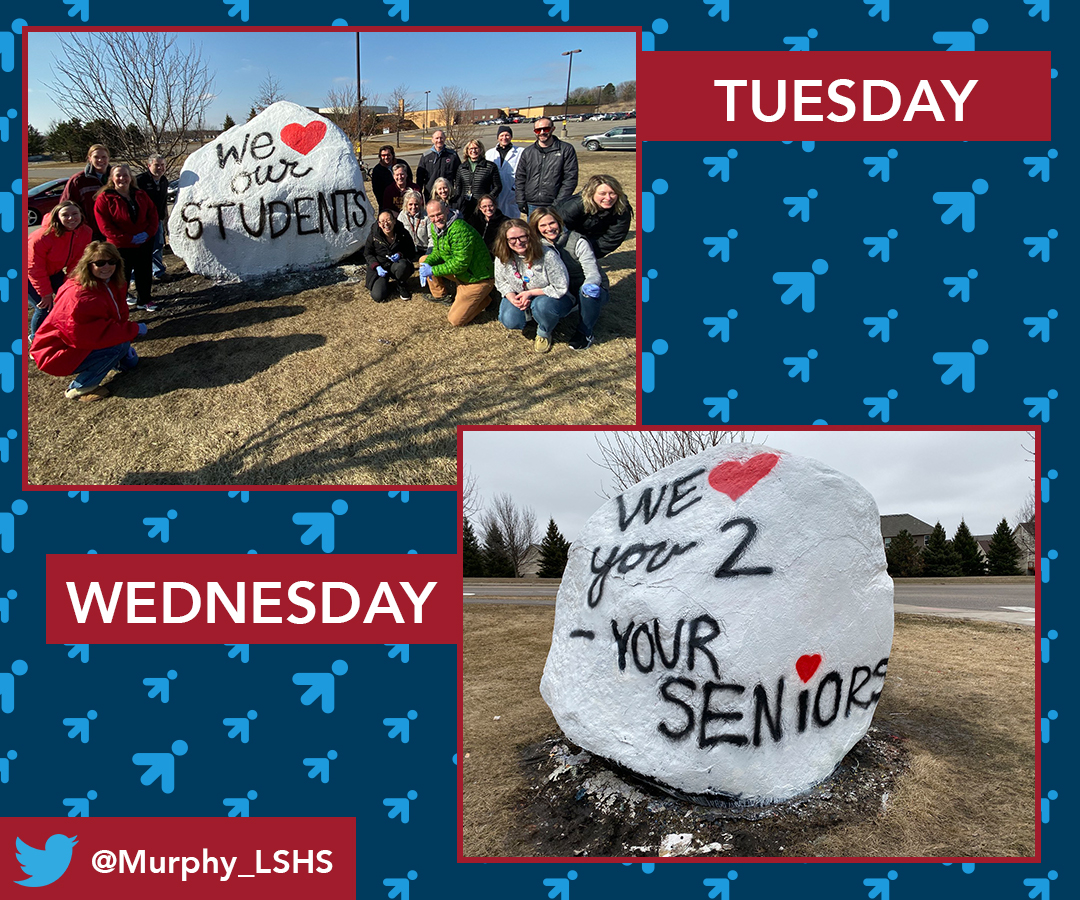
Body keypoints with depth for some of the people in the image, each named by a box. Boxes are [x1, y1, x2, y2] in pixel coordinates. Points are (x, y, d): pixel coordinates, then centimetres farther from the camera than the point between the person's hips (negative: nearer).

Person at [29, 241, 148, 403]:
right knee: (119, 346, -26)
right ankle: (78, 389, -14)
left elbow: (120, 315, 7)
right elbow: (95, 335, -32)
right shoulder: (80, 296, -31)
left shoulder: (113, 284, -3)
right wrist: (135, 329, -25)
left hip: (85, 343, 9)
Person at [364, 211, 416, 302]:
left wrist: (400, 254, -19)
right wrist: (377, 267, -14)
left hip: (397, 264, 0)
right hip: (380, 266, 0)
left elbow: (412, 252, 3)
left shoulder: (403, 233, -9)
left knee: (402, 266, -41)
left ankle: (401, 287, -5)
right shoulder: (373, 236, -8)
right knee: (378, 296, -19)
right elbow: (368, 254, 4)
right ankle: (385, 282, 19)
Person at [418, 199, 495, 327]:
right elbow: (438, 252, 8)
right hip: (459, 275, 9)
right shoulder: (435, 227, 0)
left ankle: (484, 298, 9)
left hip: (478, 279, -9)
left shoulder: (459, 229, -29)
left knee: (455, 320, -10)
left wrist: (433, 270, -23)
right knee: (424, 260, 4)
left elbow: (460, 264, -29)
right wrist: (427, 263, -15)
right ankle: (440, 295, 17)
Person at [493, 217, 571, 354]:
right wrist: (512, 297, -19)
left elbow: (561, 288, -21)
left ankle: (544, 333, -3)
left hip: (549, 296, -4)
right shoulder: (502, 257, -13)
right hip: (519, 297, 4)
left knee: (542, 305, -38)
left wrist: (530, 293, -23)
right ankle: (527, 317, 14)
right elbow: (501, 282, 4)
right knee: (509, 320, -25)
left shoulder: (547, 255, -27)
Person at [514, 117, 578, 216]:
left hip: (554, 206, -4)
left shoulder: (566, 150, 1)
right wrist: (520, 201, 4)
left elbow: (570, 178, -5)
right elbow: (520, 178, 16)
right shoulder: (528, 152, 13)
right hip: (532, 206, 4)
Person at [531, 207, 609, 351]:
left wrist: (589, 285, -47)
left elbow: (593, 273, -24)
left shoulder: (578, 242, -18)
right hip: (567, 292, 5)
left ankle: (585, 332, -13)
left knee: (589, 290, -40)